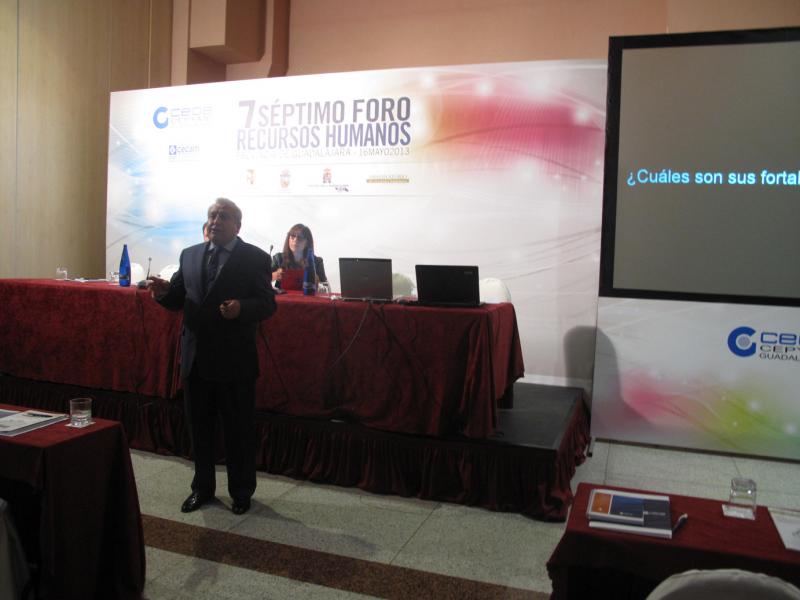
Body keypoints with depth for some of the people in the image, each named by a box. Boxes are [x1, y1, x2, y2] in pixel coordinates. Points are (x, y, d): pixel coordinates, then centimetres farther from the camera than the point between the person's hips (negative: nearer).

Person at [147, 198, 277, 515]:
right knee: (199, 426, 16)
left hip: (234, 358, -5)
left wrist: (241, 307, -29)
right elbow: (178, 299, 12)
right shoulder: (190, 255, 10)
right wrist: (164, 292, -10)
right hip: (195, 356, 5)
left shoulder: (255, 258, -5)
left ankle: (241, 491, 25)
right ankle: (202, 487, 34)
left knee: (239, 429, 7)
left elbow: (268, 303, -10)